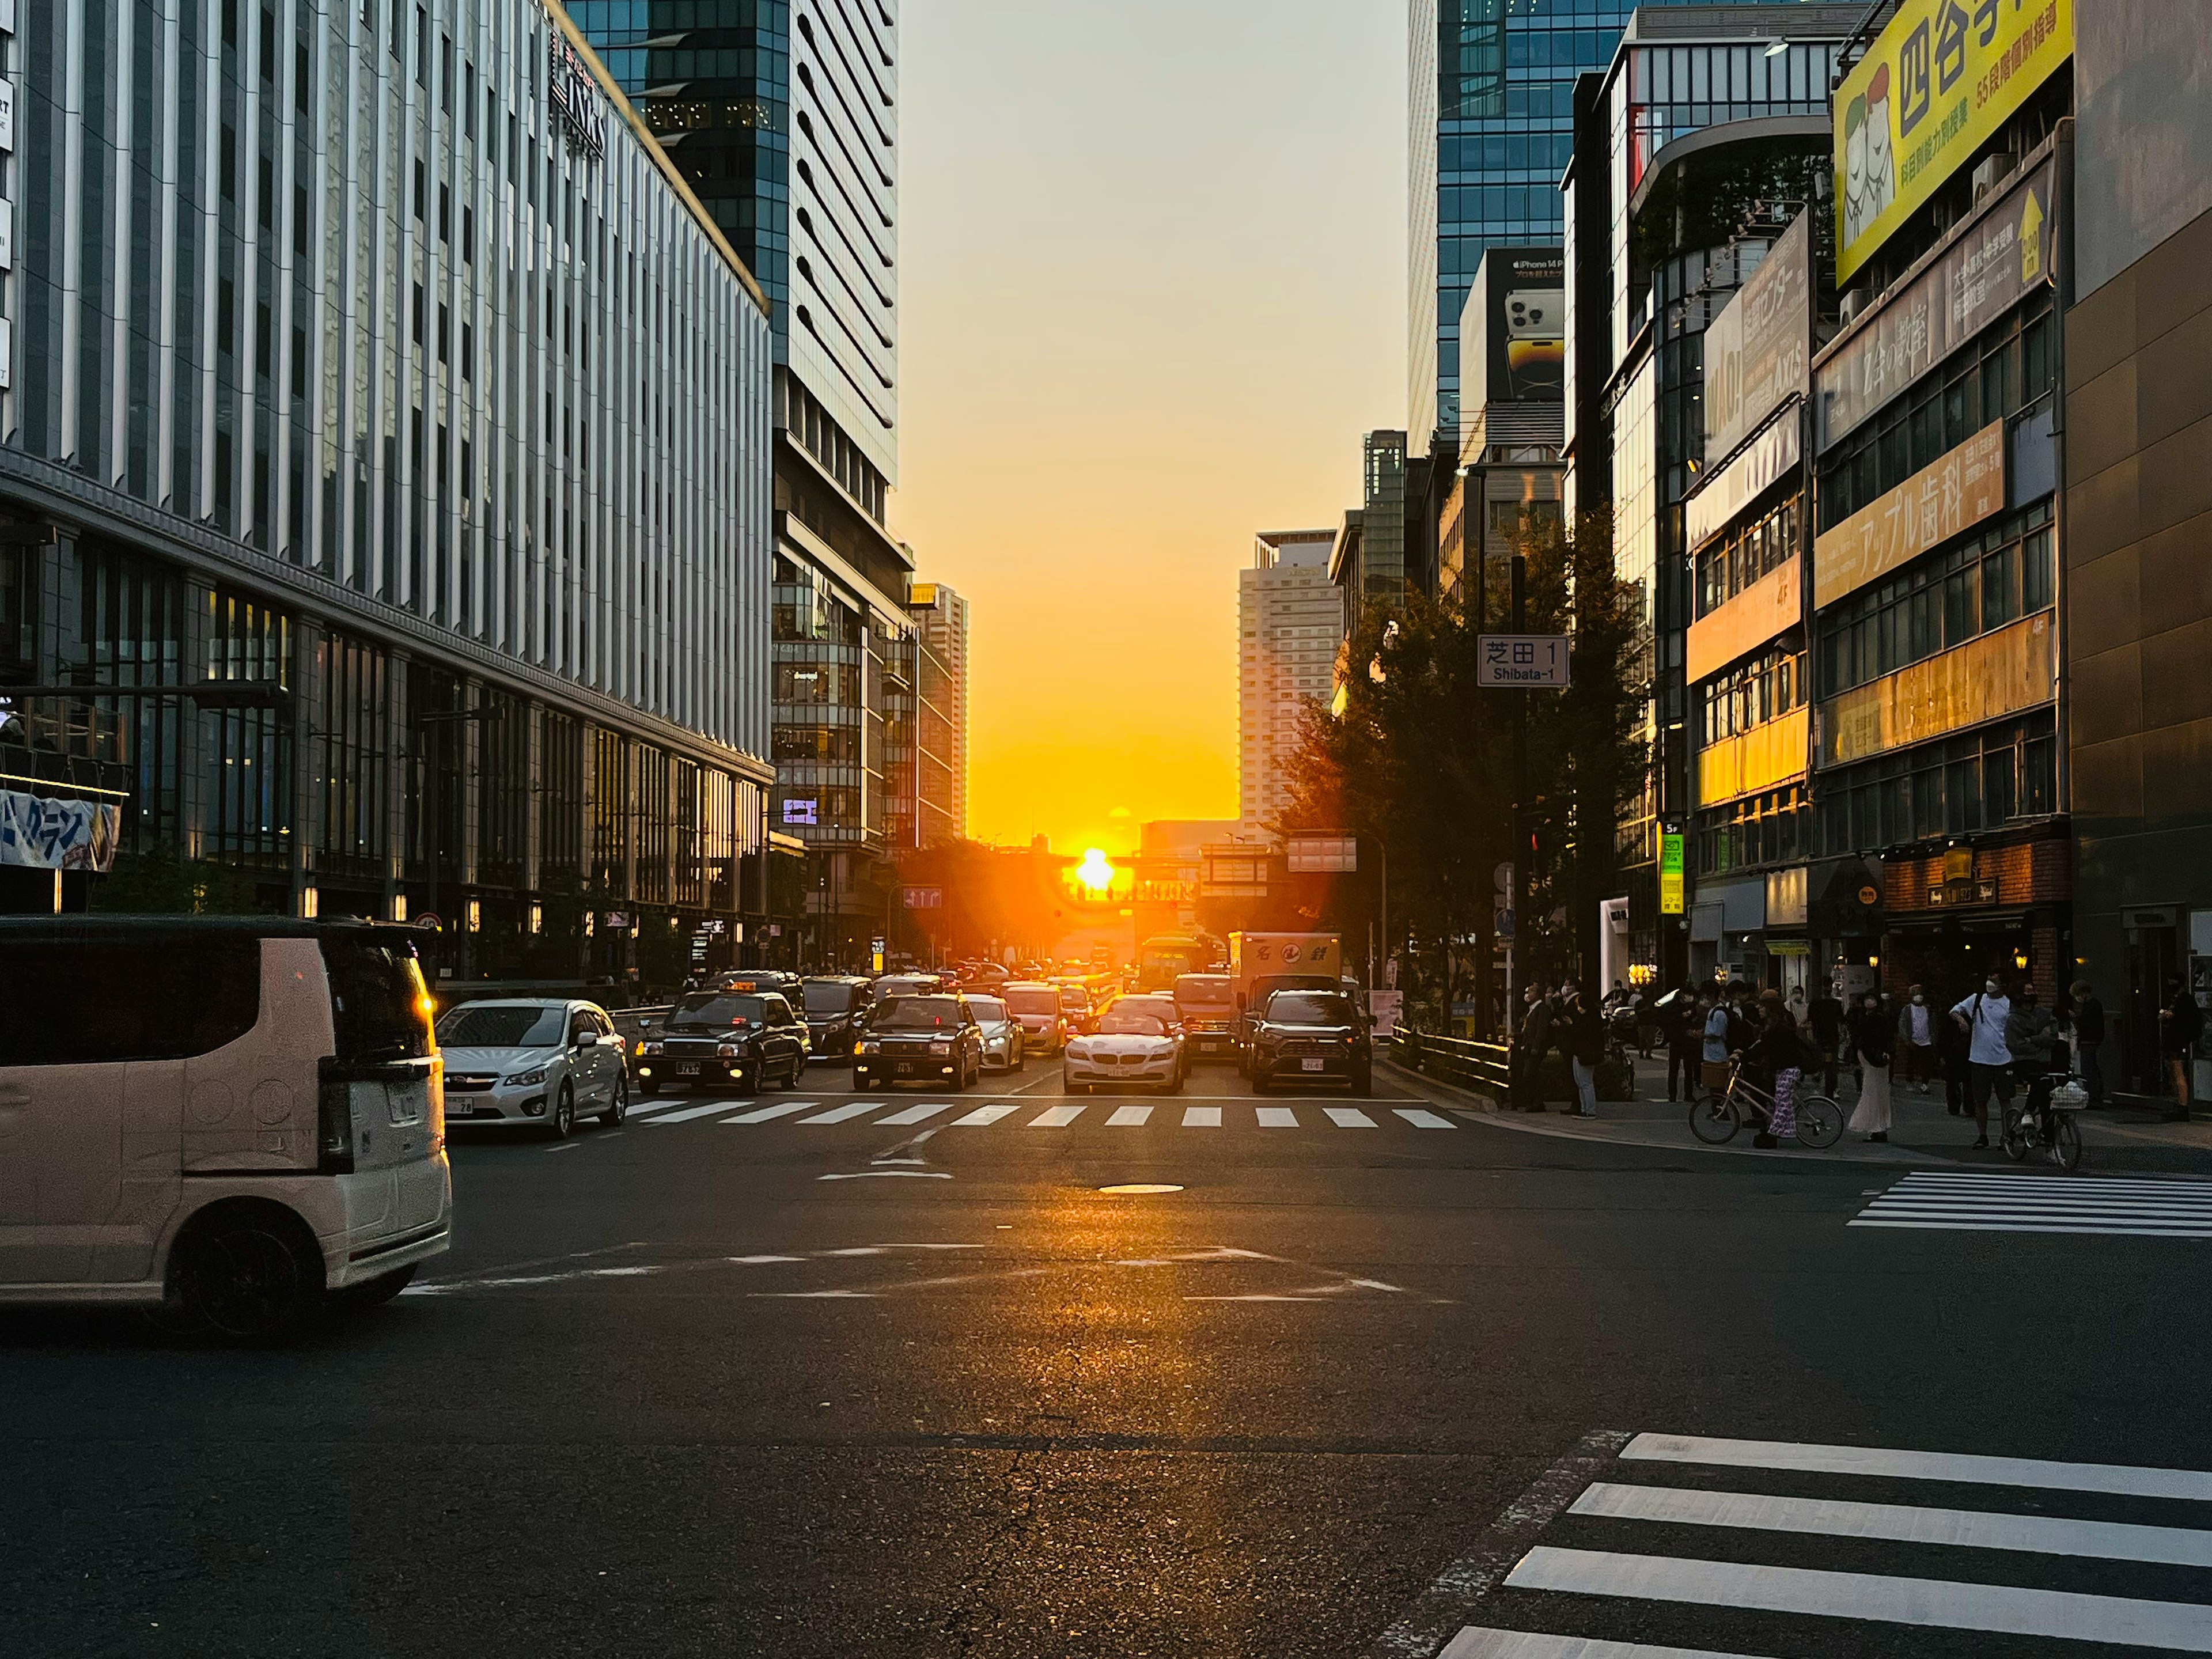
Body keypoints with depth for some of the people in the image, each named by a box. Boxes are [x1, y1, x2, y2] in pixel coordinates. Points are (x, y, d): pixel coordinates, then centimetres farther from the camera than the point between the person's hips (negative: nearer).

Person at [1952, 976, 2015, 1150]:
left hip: (2003, 1060, -2)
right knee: (1980, 1101, 7)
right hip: (1979, 1059, 2)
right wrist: (1960, 1018, -15)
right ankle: (1982, 1136, 17)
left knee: (2005, 1100, 1)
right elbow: (1954, 1011, 7)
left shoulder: (2009, 1005, 0)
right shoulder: (1976, 1000, 6)